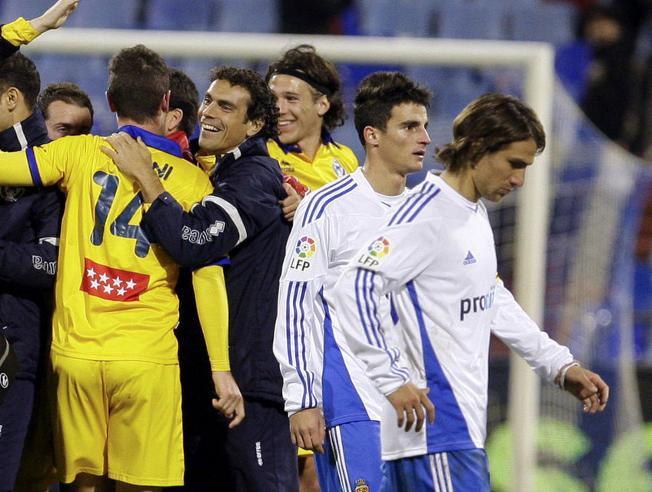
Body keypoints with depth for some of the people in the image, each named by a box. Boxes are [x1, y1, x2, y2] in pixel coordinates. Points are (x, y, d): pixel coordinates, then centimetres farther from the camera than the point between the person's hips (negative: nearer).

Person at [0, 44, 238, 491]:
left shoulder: (79, 153, 2)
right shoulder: (192, 180, 2)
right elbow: (209, 280, -2)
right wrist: (221, 370, -1)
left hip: (75, 353, 1)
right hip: (147, 356, -1)